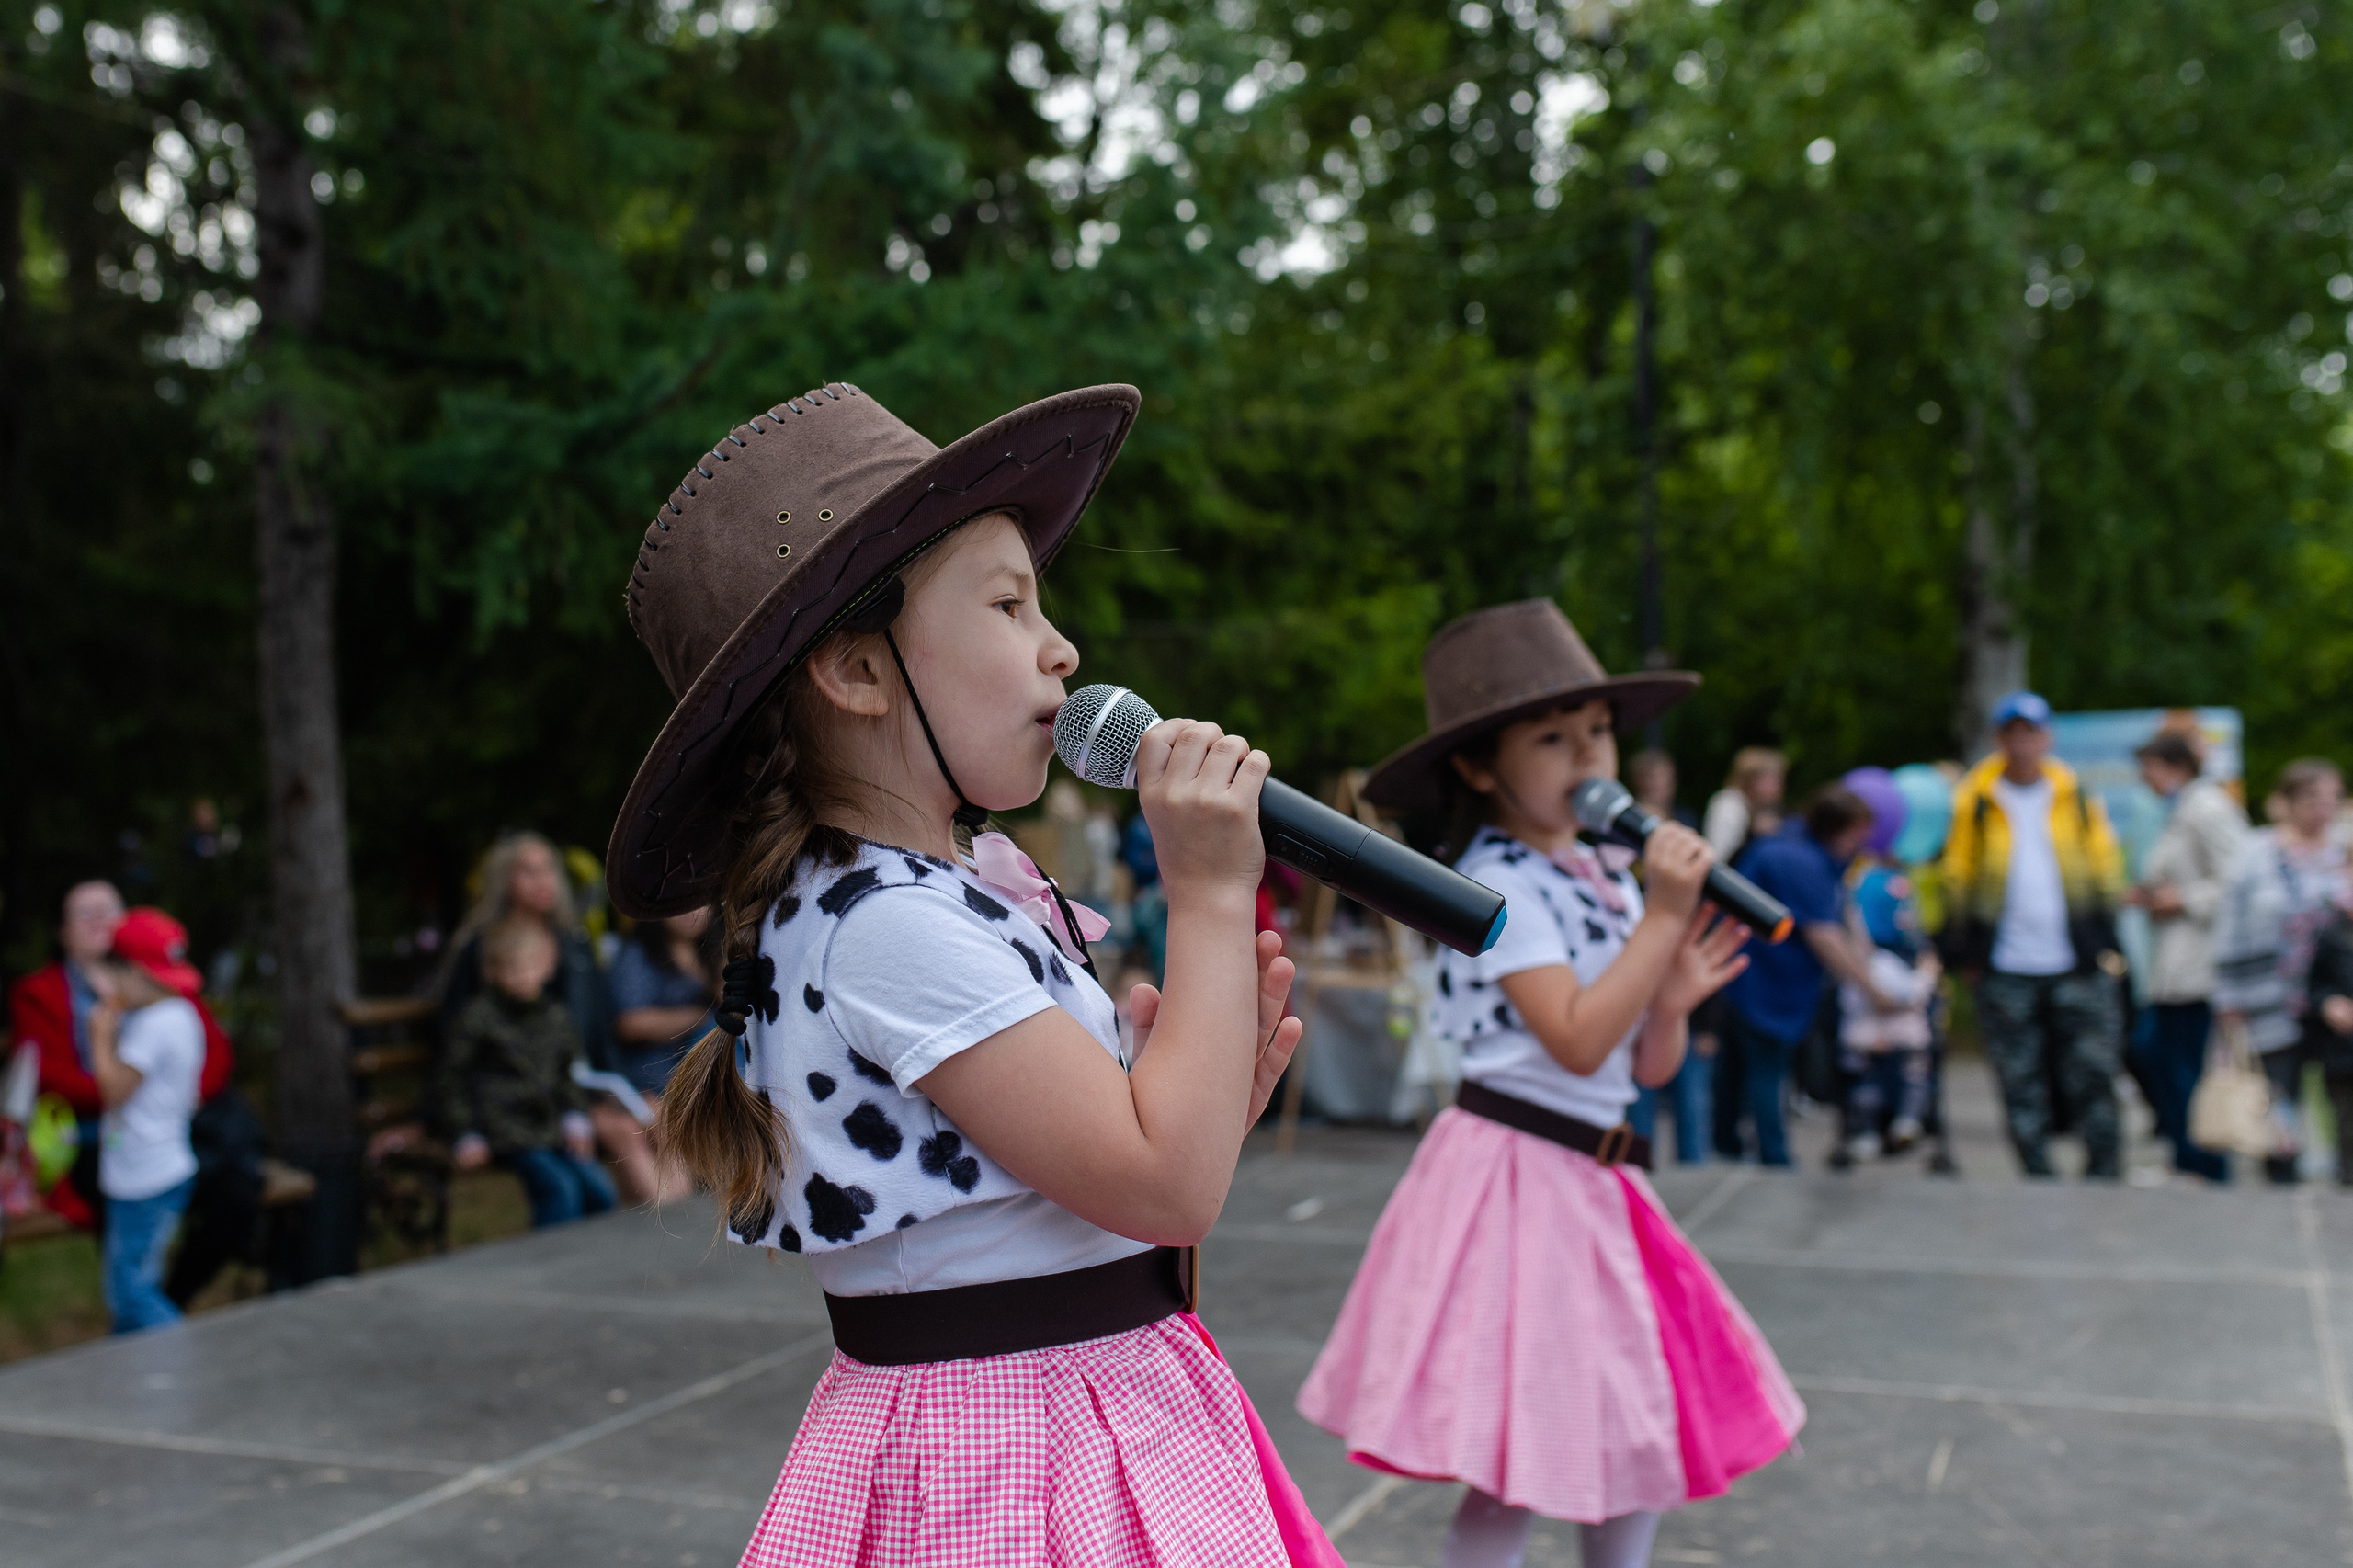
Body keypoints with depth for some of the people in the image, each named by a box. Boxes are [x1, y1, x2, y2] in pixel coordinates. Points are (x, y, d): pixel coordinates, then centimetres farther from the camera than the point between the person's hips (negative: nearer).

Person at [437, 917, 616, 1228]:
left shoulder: (557, 1015, 12)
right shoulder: (477, 1016, -5)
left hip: (553, 1129, 6)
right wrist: (466, 1138, -7)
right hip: (506, 1130, -6)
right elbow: (453, 1078, -1)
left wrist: (575, 1119, 10)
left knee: (599, 1189, -10)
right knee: (561, 1187, -24)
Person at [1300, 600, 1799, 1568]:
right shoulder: (1498, 883, -14)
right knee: (1518, 1471, -5)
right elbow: (1577, 1041, -24)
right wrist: (1664, 916, -21)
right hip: (1516, 1176, -8)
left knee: (1637, 1440, 15)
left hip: (1595, 1183, 8)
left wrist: (1673, 1001, -7)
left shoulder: (1610, 878, 10)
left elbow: (1648, 1068, 13)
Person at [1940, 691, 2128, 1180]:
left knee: (2092, 1078, -1)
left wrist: (2108, 946, 5)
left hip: (2078, 965, 1)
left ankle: (2105, 1175, 10)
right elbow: (1957, 879, 5)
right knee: (2022, 1088, 3)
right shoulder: (1973, 801, 3)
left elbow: (2107, 871, 11)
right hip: (2005, 972, -1)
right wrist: (1963, 955, 1)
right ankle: (2038, 1178, 12)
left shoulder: (2076, 796, 8)